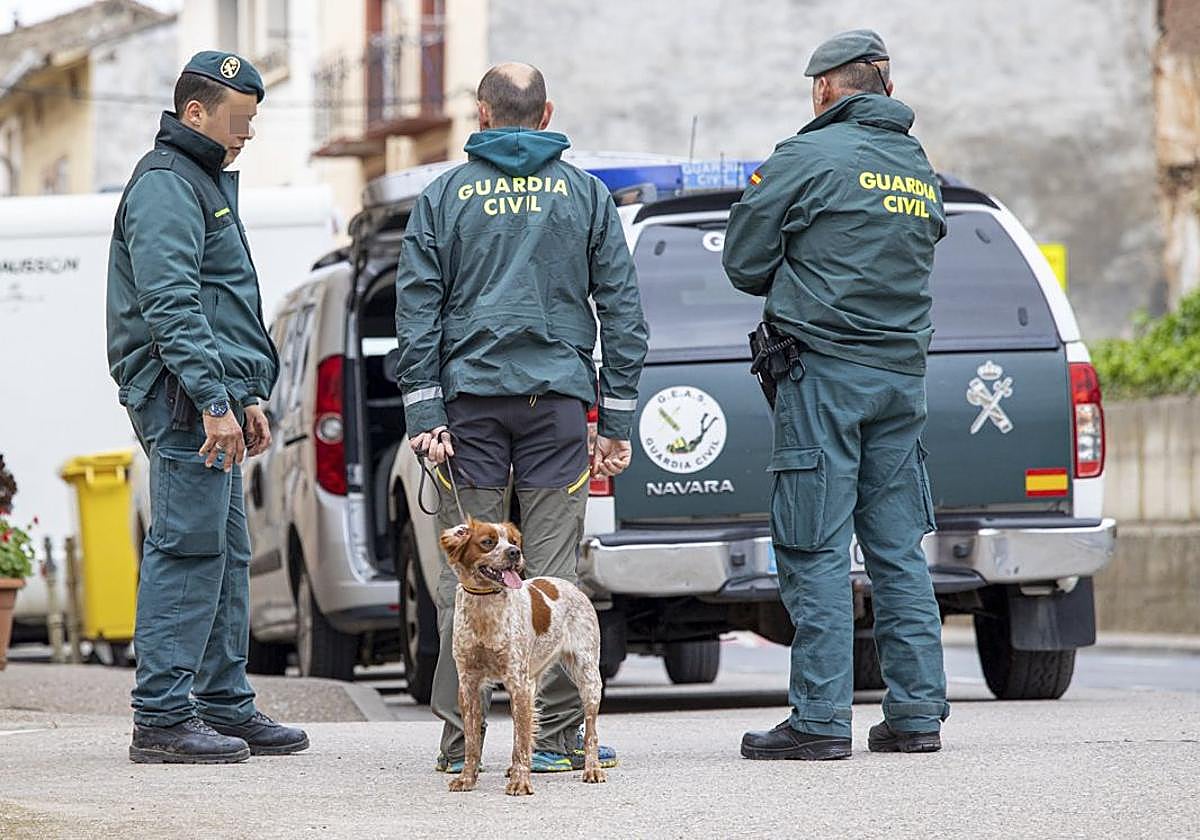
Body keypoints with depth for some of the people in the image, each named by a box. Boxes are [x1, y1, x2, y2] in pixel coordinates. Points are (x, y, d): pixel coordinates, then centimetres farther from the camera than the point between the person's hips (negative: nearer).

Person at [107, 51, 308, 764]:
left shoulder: (205, 182, 23)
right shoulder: (165, 185, -11)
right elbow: (170, 305, -22)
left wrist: (249, 397, 23)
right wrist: (213, 400, -27)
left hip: (214, 400, 11)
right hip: (184, 400, -11)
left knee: (228, 556, 13)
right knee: (189, 552, -11)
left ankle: (226, 707, 18)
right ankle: (163, 719, -11)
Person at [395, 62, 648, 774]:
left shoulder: (444, 197, 5)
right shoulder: (585, 194, 6)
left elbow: (416, 309, 0)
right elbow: (622, 308, 5)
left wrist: (425, 414, -1)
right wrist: (618, 421, 7)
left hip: (470, 396, 0)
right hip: (558, 396, 0)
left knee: (464, 575, 3)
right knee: (554, 575, 0)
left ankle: (459, 741, 3)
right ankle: (558, 737, 0)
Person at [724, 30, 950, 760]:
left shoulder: (808, 157, -6)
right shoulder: (921, 170, 14)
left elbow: (744, 261, -2)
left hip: (825, 373, -6)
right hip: (902, 372, 6)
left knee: (816, 551, -5)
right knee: (898, 549, 9)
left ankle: (821, 719, -8)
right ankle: (917, 713, 8)